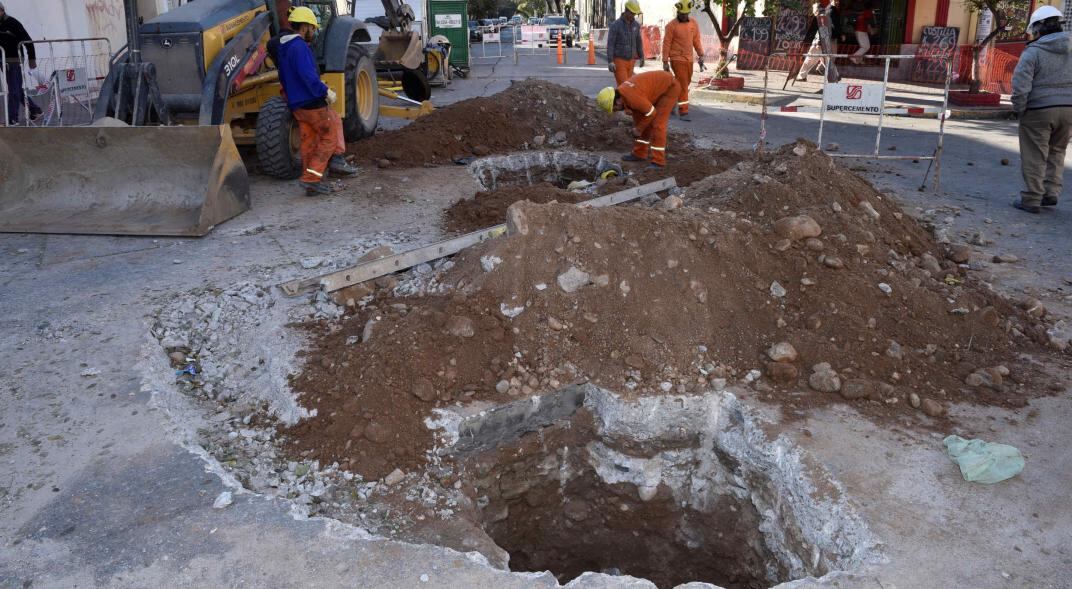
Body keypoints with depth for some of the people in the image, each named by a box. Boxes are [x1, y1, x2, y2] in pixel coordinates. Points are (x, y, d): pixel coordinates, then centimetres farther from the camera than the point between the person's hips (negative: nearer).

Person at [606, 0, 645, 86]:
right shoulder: (615, 25, -13)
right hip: (619, 61, -6)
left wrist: (641, 57, 18)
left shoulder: (636, 25, 3)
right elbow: (610, 44, -15)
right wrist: (610, 61, -22)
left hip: (630, 61, 6)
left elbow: (638, 41, 15)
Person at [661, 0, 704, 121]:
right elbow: (666, 44, -8)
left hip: (689, 59, 6)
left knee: (685, 83, 15)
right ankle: (683, 112, -5)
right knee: (683, 85, -8)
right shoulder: (671, 25, -9)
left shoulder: (693, 23, 6)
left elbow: (696, 41, 11)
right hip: (677, 59, -6)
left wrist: (700, 56, 3)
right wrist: (665, 62, -10)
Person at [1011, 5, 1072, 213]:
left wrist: (1019, 109, -4)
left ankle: (1031, 200, 8)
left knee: (1034, 157, 4)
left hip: (1038, 110, -5)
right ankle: (1051, 193, 17)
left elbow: (1021, 85, -16)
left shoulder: (1033, 52, -10)